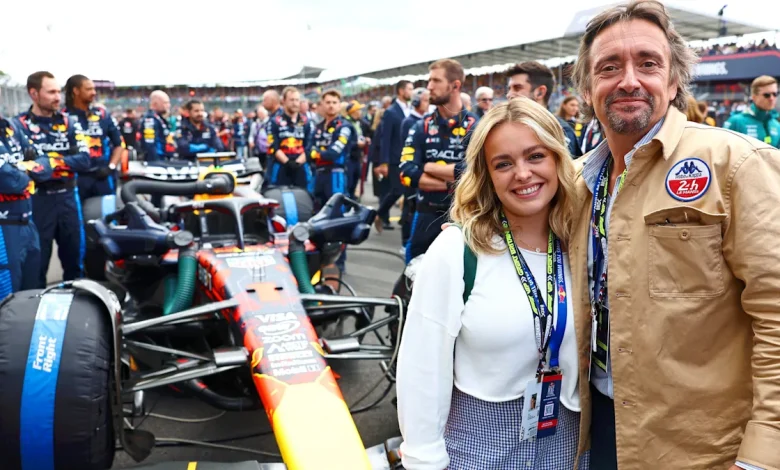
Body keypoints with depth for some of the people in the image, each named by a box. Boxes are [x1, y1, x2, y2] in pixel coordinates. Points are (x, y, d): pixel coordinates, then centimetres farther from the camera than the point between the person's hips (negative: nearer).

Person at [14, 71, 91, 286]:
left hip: (67, 197, 4)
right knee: (37, 262, 6)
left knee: (74, 257, 14)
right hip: (37, 200, -3)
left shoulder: (70, 123, 7)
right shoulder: (19, 125, -4)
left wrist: (59, 161, -16)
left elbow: (85, 161, -3)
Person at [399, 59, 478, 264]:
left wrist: (428, 167, -9)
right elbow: (407, 174, -8)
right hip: (427, 215, 3)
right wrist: (452, 183, -16)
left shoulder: (475, 127, -5)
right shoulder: (421, 127, 3)